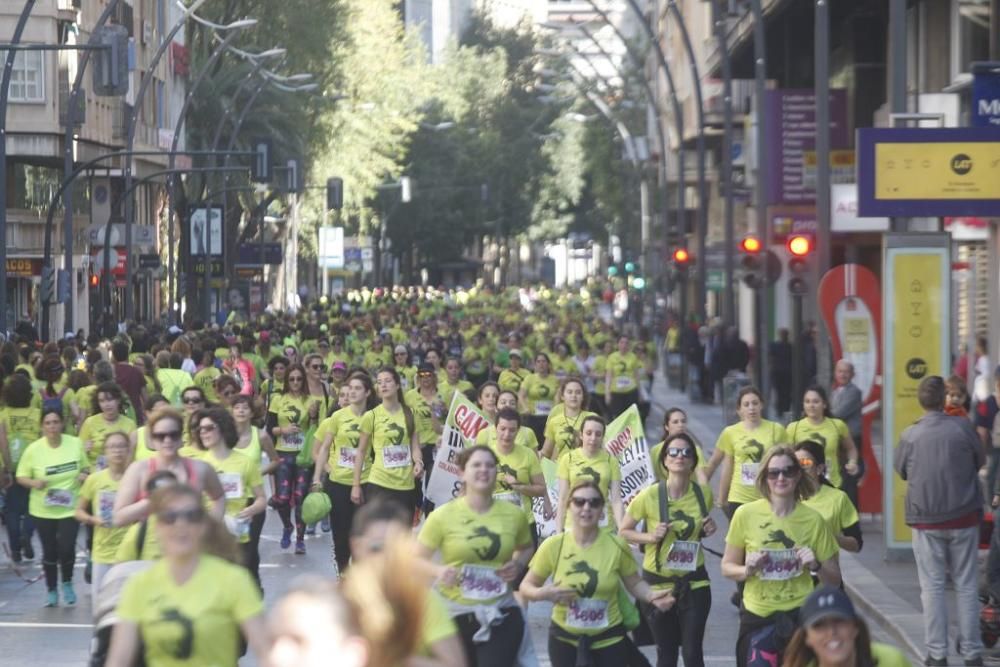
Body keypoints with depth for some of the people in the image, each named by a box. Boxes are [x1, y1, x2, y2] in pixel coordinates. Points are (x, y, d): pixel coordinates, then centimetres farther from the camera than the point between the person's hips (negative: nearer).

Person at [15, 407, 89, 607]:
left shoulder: (76, 444, -4)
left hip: (70, 508, 0)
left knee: (66, 548, -11)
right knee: (49, 551, 8)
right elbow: (21, 477, -1)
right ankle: (51, 591, 27)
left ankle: (67, 583, 18)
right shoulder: (33, 449, -8)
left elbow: (86, 467, 10)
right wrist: (33, 482, -22)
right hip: (43, 510, 0)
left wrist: (84, 475, -12)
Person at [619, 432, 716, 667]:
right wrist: (651, 537, -21)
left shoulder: (703, 493, -5)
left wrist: (708, 529, -6)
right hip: (658, 582, -2)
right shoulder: (650, 496, -15)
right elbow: (623, 532, -4)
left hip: (694, 582, 2)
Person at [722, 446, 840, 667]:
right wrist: (747, 570, -15)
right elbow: (727, 567, 6)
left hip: (799, 616, 0)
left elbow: (834, 580, 4)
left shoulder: (813, 519, -3)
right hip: (756, 617, 0)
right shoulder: (745, 514, -4)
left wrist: (816, 566, -16)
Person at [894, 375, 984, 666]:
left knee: (932, 587, 6)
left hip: (926, 519, 0)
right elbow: (981, 461, 5)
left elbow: (901, 471, 7)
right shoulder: (962, 427, -9)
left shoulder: (910, 435, -7)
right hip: (964, 516, 0)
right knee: (966, 586, 8)